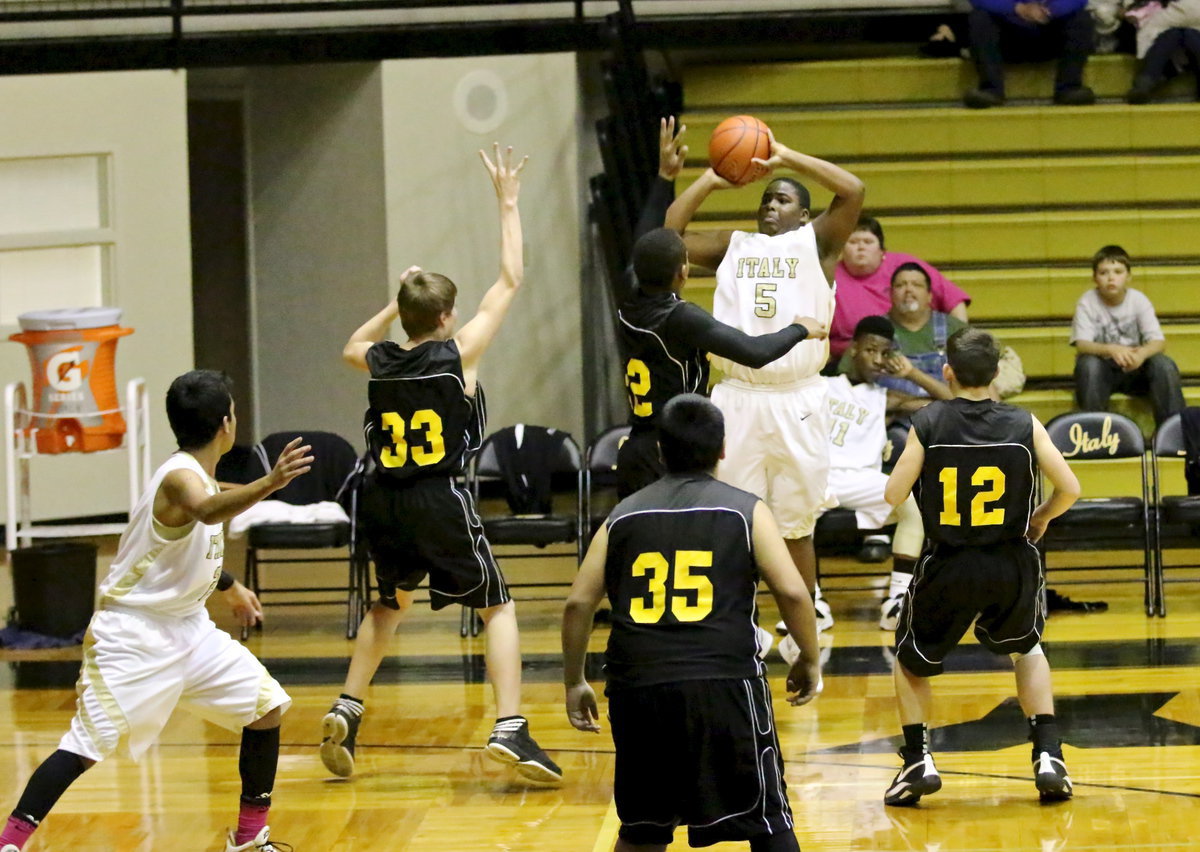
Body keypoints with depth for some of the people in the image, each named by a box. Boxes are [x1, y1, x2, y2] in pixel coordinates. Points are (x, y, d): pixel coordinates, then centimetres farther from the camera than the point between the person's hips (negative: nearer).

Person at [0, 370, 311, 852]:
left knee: (266, 706, 7)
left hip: (187, 627, 10)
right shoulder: (181, 478, -22)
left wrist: (229, 587, 42)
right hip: (133, 635, -10)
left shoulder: (199, 475, 7)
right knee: (89, 745, -14)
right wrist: (269, 485, -64)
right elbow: (207, 510, -49)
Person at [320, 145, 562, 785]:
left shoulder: (380, 361, 4)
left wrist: (396, 304, 27)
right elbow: (510, 280, 2)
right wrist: (508, 203, 9)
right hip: (441, 499, -5)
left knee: (388, 606, 28)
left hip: (383, 501, 5)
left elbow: (351, 347, 32)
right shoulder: (457, 353, -6)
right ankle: (510, 727, -11)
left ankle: (347, 710, 16)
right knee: (498, 609, 4)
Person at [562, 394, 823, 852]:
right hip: (724, 684, -3)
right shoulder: (745, 510, 5)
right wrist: (810, 661, 12)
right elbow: (792, 593, -4)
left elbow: (578, 603, 10)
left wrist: (574, 683, 21)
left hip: (638, 686, 3)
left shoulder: (624, 515, 14)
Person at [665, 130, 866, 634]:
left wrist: (787, 156, -3)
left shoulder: (815, 242, 9)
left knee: (796, 521, 7)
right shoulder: (732, 246, 17)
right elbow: (670, 233, 7)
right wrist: (710, 180, 7)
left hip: (797, 400, -2)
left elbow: (853, 191, -6)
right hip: (737, 398, 2)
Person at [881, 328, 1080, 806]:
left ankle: (918, 761, 9)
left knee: (910, 662, 24)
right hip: (1011, 566, 2)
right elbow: (1069, 489, -5)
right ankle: (1048, 757, 14)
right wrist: (1041, 518, 16)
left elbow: (893, 496, -10)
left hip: (948, 568, -2)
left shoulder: (928, 424, -9)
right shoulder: (1024, 426, -4)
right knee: (1027, 649, 30)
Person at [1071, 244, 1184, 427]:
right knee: (1087, 364, -34)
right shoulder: (1087, 302, -11)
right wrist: (1110, 350, -43)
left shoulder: (1138, 300, -7)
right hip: (1102, 371, -1)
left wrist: (1142, 354, -39)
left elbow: (1158, 341, -14)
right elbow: (1082, 344, -22)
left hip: (1134, 370, 1)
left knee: (1164, 365, -26)